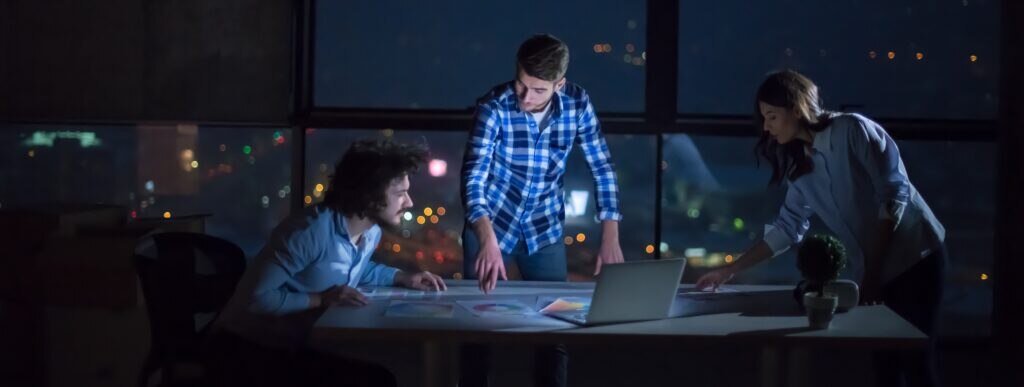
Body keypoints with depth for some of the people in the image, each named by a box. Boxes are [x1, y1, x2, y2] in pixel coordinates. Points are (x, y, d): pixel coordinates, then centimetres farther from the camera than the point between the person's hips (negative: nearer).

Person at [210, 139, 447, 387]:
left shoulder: (372, 232, 0)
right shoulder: (309, 231, -29)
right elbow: (257, 298, -29)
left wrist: (403, 278, 9)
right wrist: (321, 299, -29)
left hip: (299, 344, 8)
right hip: (251, 346, -8)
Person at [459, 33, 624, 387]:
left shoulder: (577, 104, -13)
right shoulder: (494, 106, -22)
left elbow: (603, 169, -5)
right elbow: (474, 178, -31)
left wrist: (610, 239, -13)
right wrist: (488, 241, -46)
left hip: (545, 232, 3)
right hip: (492, 227, -2)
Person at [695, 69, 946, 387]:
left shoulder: (853, 130, -12)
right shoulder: (800, 166, 9)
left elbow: (894, 194, -15)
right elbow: (787, 228, 14)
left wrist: (872, 271, -15)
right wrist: (730, 271, 10)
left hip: (915, 256, -6)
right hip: (873, 270, 7)